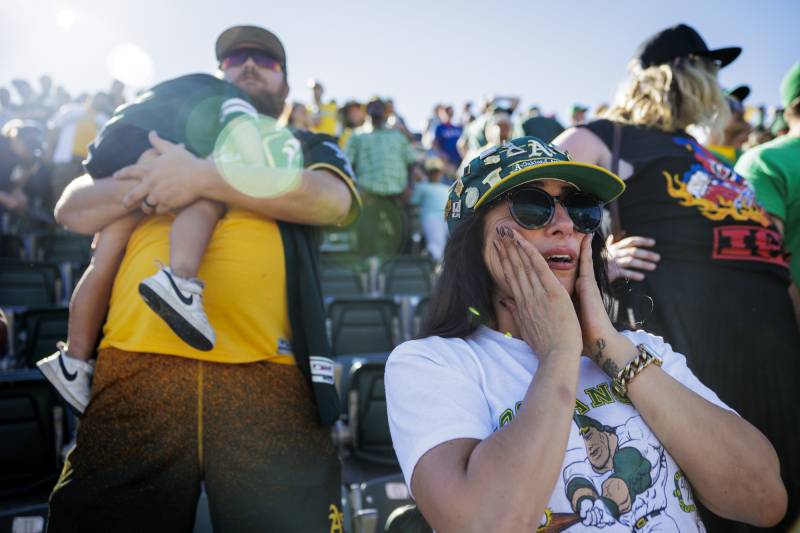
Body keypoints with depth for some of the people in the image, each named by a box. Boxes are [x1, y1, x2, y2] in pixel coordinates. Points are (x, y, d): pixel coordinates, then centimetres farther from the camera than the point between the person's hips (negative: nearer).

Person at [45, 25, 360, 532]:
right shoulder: (166, 136, 27)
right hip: (137, 368, 2)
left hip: (265, 375, -1)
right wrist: (141, 185, -2)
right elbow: (72, 209, 20)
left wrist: (204, 177, -9)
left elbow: (332, 200, -3)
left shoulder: (307, 146, 21)